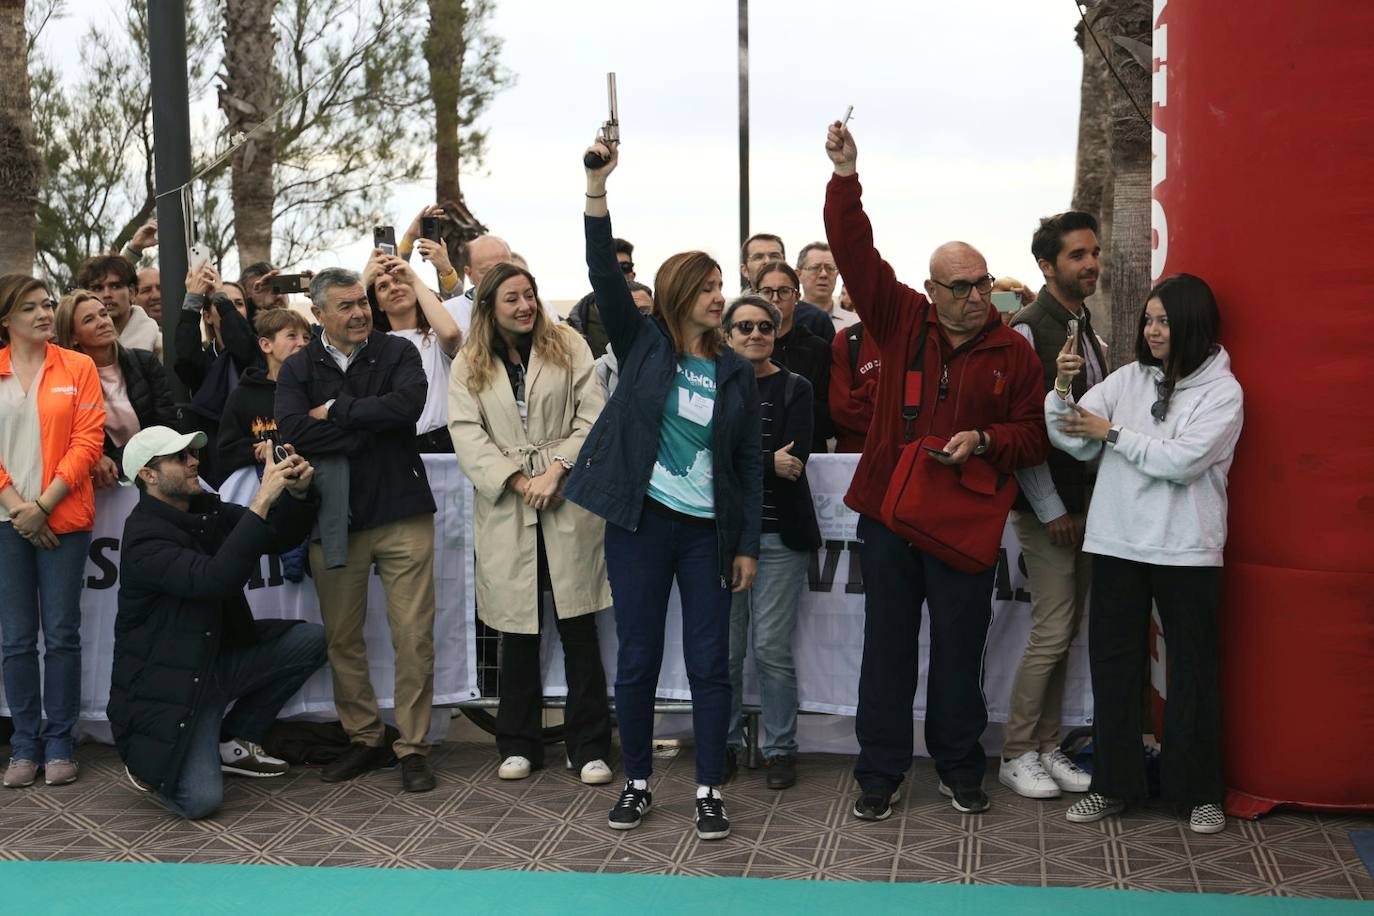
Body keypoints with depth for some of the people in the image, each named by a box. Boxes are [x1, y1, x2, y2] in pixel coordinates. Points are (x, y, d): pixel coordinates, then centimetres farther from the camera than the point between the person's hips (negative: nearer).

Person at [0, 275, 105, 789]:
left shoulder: (78, 368, 4)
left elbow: (87, 441, -3)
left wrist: (42, 505, -10)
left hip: (63, 518, -1)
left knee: (62, 634, 1)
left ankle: (58, 743, 9)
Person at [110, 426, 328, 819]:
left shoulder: (207, 510, 3)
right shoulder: (145, 537, -22)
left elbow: (280, 538, 5)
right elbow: (214, 579, -37)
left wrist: (298, 494, -16)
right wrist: (262, 501, -40)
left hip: (219, 658, 8)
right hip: (167, 683, -8)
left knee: (311, 638, -5)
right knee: (200, 800, -23)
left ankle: (234, 742, 8)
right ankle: (148, 757, 13)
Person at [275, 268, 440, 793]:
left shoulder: (397, 354, 3)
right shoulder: (298, 369, 5)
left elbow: (407, 405, -18)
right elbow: (292, 432, -13)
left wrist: (335, 410, -11)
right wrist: (370, 426, -13)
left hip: (401, 515, -2)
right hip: (332, 517, 2)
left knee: (414, 637, -2)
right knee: (342, 639, 10)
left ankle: (413, 748, 10)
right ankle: (363, 740, 25)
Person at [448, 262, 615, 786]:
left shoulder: (568, 346, 6)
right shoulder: (469, 364, 8)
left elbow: (592, 415, -1)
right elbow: (466, 433, -1)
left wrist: (556, 469, -12)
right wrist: (517, 480, -12)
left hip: (568, 502, -1)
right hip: (506, 508, 1)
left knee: (578, 627, 1)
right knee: (518, 630, 7)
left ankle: (589, 747, 8)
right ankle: (519, 745, 19)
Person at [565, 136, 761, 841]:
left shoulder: (735, 372, 8)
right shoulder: (642, 345, 3)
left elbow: (749, 463, 7)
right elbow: (605, 274, -9)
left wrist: (748, 544, 2)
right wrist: (597, 187, -20)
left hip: (708, 532, 1)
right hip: (640, 523, -1)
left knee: (709, 663, 1)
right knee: (637, 659, 5)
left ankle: (709, 791, 11)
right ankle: (637, 783, 19)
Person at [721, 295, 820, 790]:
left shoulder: (795, 389, 4)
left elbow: (795, 461, -8)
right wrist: (768, 463, -15)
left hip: (778, 535, -1)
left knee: (772, 648, -3)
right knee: (725, 648, 4)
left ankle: (780, 749, 10)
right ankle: (726, 744, 18)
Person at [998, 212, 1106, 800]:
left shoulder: (1085, 328, 13)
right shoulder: (1028, 330, -12)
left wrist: (1092, 502, 9)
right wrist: (1051, 511, -14)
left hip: (1084, 502, 8)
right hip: (1047, 506, -8)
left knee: (1065, 630, 10)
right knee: (1051, 631, -6)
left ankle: (1047, 748, 20)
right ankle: (1016, 756, 7)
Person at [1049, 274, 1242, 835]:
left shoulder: (1223, 391, -4)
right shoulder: (1129, 378, 6)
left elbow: (1183, 460, -17)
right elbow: (1071, 438, 0)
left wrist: (1111, 432, -11)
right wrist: (1063, 388, -17)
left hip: (1186, 550, -3)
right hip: (1117, 542, 4)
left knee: (1192, 668, 7)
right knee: (1112, 663, 8)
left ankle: (1199, 790, 20)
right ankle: (1115, 783, 20)